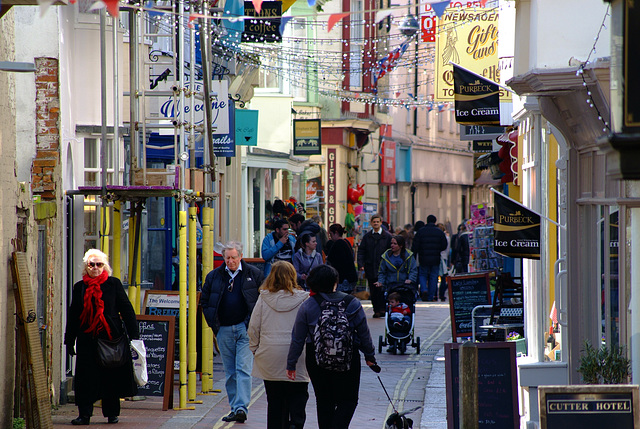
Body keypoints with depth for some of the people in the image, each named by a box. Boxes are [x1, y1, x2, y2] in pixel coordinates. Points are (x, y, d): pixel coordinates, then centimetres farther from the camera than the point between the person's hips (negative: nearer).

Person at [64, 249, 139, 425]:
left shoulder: (114, 284, 3)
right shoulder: (79, 287, 9)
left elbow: (126, 310, 4)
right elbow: (73, 315, 13)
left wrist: (134, 334, -2)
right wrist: (69, 340, 11)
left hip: (111, 337, -2)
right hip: (87, 340, 2)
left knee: (111, 377, 3)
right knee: (86, 378, -2)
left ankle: (111, 413, 14)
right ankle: (84, 414, 2)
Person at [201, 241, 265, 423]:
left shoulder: (253, 275, 1)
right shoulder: (214, 276, 8)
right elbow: (205, 300, 15)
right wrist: (213, 323, 5)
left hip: (245, 328, -4)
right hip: (224, 330, 4)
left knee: (243, 369, -11)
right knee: (230, 372, 8)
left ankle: (241, 408, -16)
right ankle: (235, 408, 15)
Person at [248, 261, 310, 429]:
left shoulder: (264, 298, -1)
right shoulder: (303, 299, -5)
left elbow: (253, 327, 4)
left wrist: (255, 349, 16)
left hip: (270, 358, 2)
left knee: (275, 401, 11)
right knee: (298, 396, 3)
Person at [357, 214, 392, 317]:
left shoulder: (387, 236, 4)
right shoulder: (367, 237, 11)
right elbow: (361, 251, 9)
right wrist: (361, 264, -5)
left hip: (383, 268, -3)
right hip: (370, 268, 3)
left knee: (382, 289, -10)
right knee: (373, 291, 4)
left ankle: (382, 309, -5)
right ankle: (376, 310, 10)